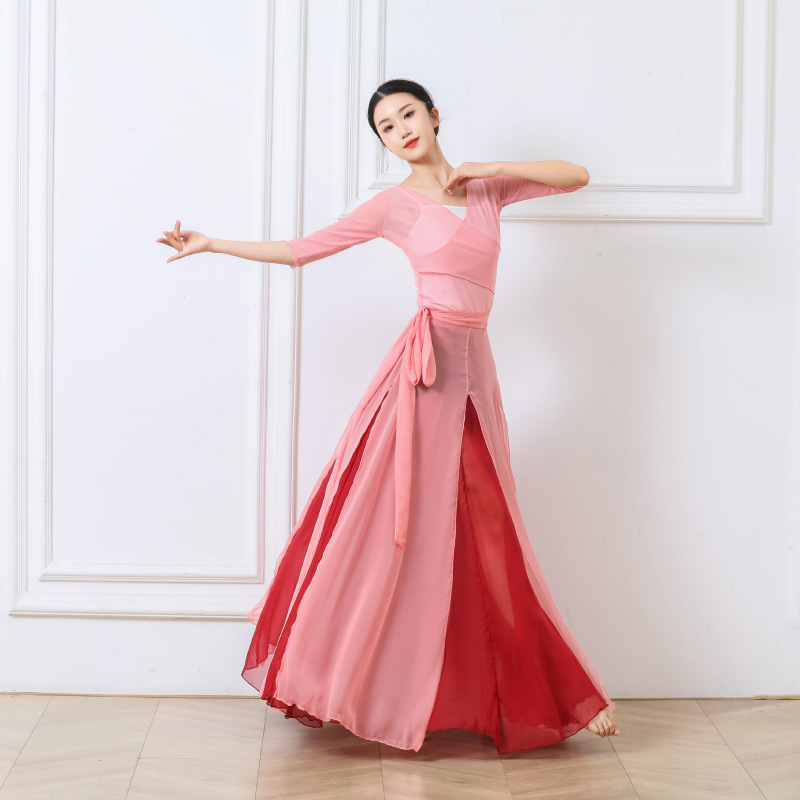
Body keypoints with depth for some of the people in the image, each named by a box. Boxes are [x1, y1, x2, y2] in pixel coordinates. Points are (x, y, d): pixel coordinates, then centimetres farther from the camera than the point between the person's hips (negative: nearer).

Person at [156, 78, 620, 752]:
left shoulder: (487, 188, 14)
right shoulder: (395, 204, 4)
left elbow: (576, 175, 10)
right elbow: (301, 250, 6)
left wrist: (487, 169, 1)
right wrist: (211, 245, 5)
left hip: (474, 367, 4)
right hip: (427, 365, -3)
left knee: (478, 531, 8)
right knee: (401, 518, -5)